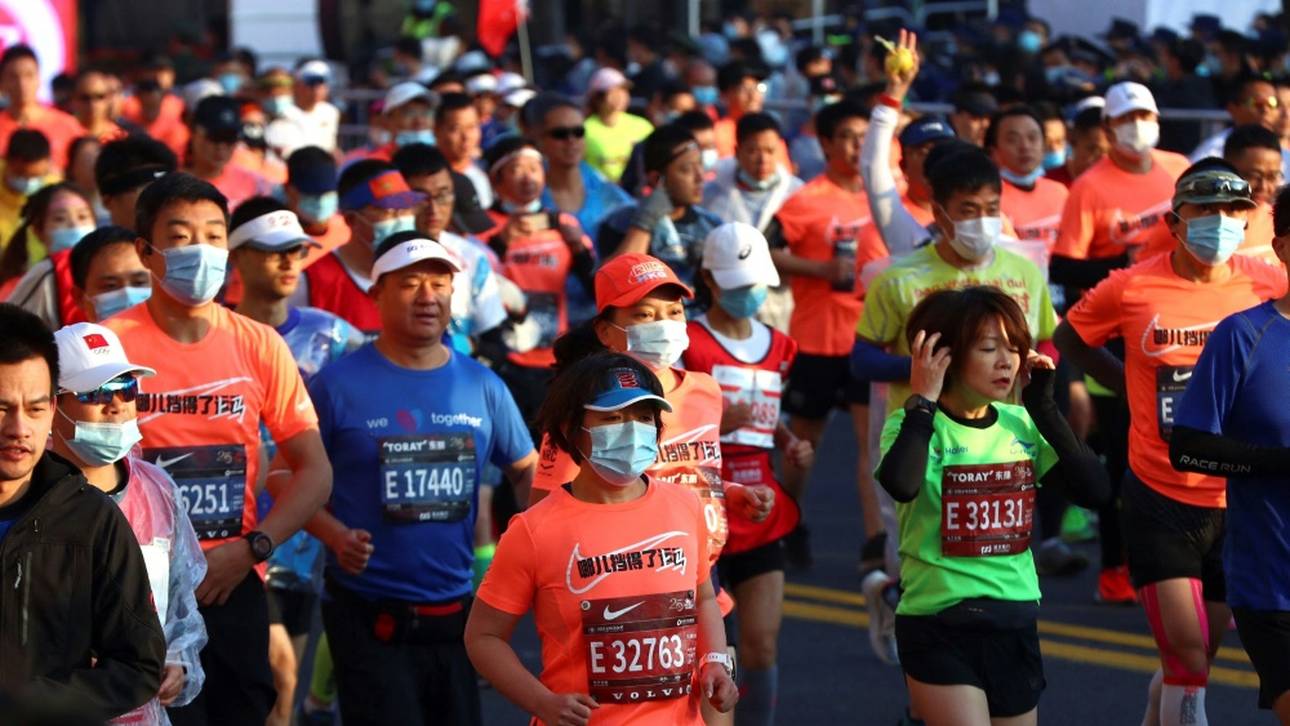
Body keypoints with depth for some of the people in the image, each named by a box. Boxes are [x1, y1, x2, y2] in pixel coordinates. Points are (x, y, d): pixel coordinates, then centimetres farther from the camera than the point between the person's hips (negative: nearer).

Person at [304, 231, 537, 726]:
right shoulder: (339, 385, -6)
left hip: (455, 613, 4)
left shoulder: (482, 386, 5)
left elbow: (527, 470, 17)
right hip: (369, 615, -4)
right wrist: (335, 535, -17)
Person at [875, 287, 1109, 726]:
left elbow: (1094, 489, -6)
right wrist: (922, 401, -23)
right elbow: (900, 485, -34)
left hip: (1016, 623, 6)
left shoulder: (1020, 425, 5)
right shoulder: (915, 425, -11)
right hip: (939, 626, -6)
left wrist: (1043, 408, -6)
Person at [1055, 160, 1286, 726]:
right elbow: (1069, 340, 11)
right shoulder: (1131, 289, -7)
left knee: (1196, 658, 14)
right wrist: (1133, 387, 4)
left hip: (1237, 503, 2)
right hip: (1159, 500, -2)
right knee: (1188, 661, -8)